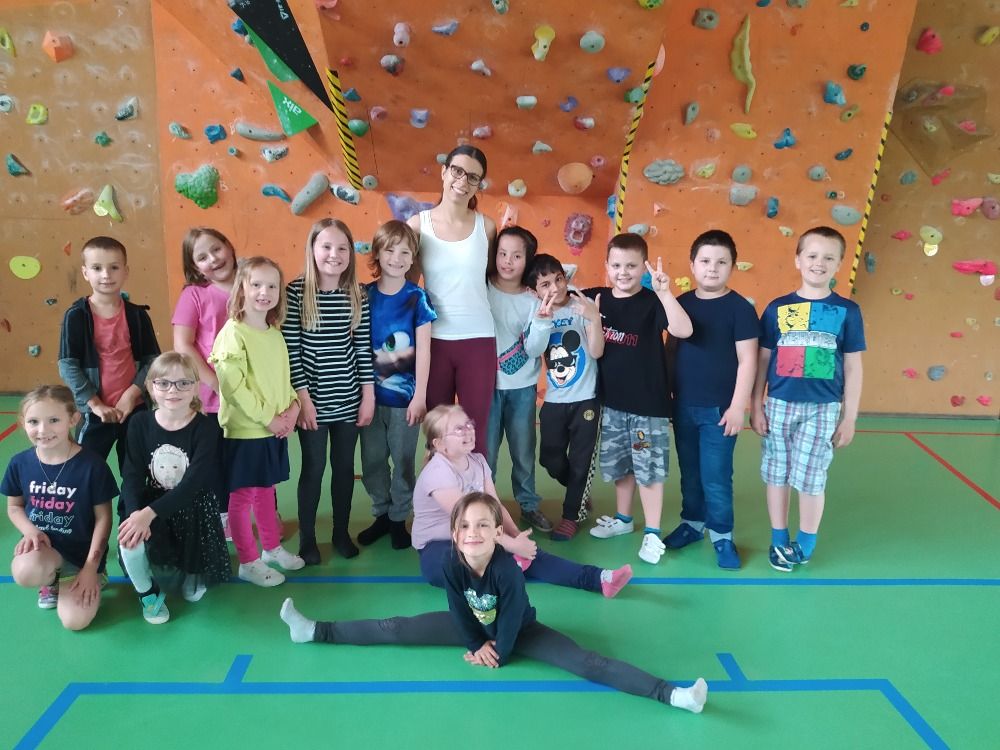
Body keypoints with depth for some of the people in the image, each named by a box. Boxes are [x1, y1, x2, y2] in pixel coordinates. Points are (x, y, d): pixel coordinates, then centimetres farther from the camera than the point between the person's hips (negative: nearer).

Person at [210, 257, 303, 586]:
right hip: (245, 431, -7)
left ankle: (272, 547, 35)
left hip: (275, 429, 7)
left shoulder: (274, 333, 8)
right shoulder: (233, 332, -15)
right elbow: (233, 386, -19)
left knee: (266, 491, 20)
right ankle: (248, 562, 18)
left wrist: (293, 406, -2)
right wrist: (267, 417, -17)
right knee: (242, 496, 6)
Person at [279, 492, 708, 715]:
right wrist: (475, 645, -9)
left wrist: (497, 653, -13)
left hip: (518, 632, -4)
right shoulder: (452, 564, -24)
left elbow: (511, 620, -24)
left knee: (586, 663, -23)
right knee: (395, 630, 0)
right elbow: (459, 611, -9)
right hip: (474, 627, 5)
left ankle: (672, 696, -34)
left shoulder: (507, 568, -36)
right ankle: (315, 631, 14)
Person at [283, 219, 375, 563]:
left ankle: (342, 532, 30)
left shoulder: (357, 295, 0)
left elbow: (363, 347, 2)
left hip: (348, 399, 3)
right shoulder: (296, 291, -9)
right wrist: (302, 397, -12)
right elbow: (290, 348, -10)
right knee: (313, 467, 7)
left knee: (344, 466, 14)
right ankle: (306, 538, 24)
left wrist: (369, 395, 1)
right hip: (313, 399, -3)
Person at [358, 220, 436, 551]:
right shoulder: (364, 295, 1)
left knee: (403, 460, 8)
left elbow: (423, 350, -7)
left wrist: (420, 395, -11)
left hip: (404, 394, -2)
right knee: (372, 460, 12)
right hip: (371, 393, 2)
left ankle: (399, 519, 25)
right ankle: (381, 515, 29)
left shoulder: (417, 297, -5)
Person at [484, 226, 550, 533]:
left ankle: (529, 505, 28)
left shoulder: (533, 301, -1)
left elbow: (534, 350, -6)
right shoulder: (481, 289, -5)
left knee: (524, 450, 12)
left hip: (522, 387, 2)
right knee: (485, 450, 1)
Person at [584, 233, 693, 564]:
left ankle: (652, 533, 15)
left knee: (649, 468, 3)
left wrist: (664, 292, -36)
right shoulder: (595, 298, 1)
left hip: (648, 403, -4)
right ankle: (622, 518, 36)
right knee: (618, 465, 18)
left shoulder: (652, 303, -11)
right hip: (611, 401, 5)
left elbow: (684, 330, -26)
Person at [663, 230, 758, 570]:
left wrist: (738, 406, -13)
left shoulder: (740, 308, -9)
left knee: (716, 476, 2)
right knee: (689, 472, 16)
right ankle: (692, 522, 33)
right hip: (683, 405, 4)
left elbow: (748, 360, -10)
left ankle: (722, 535, 17)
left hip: (718, 408, -4)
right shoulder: (681, 303, 3)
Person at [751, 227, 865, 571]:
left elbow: (853, 367, 3)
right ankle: (779, 541, 25)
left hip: (823, 408, -1)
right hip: (779, 405, 1)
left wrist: (849, 417, 2)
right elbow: (762, 359, 5)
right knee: (777, 475, 10)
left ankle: (805, 545, 22)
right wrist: (756, 406, 3)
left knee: (812, 478, 4)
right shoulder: (778, 307, 0)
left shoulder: (847, 311, 0)